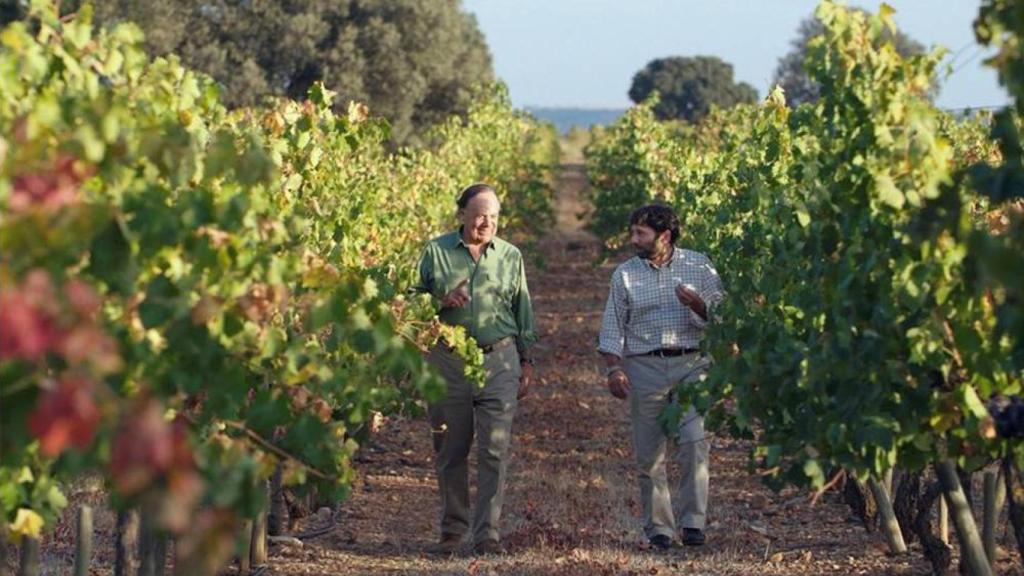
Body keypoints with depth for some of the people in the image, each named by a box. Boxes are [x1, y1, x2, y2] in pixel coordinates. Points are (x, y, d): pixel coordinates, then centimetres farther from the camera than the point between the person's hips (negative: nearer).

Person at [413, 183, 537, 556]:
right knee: (450, 451, 6)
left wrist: (526, 362, 13)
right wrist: (443, 302, -12)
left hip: (498, 360, 0)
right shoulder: (436, 252, 4)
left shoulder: (511, 256, 9)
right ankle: (452, 530, 17)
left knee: (494, 451, -7)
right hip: (448, 360, 0)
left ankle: (488, 534, -5)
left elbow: (522, 312, 15)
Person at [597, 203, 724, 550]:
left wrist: (697, 305, -15)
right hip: (645, 368, 2)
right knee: (648, 454, 2)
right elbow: (613, 326, 9)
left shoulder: (698, 266, 5)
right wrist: (614, 368, -4)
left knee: (694, 441, -15)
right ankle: (658, 528, 10)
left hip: (691, 364, -2)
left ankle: (692, 523, -11)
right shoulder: (625, 274, 9)